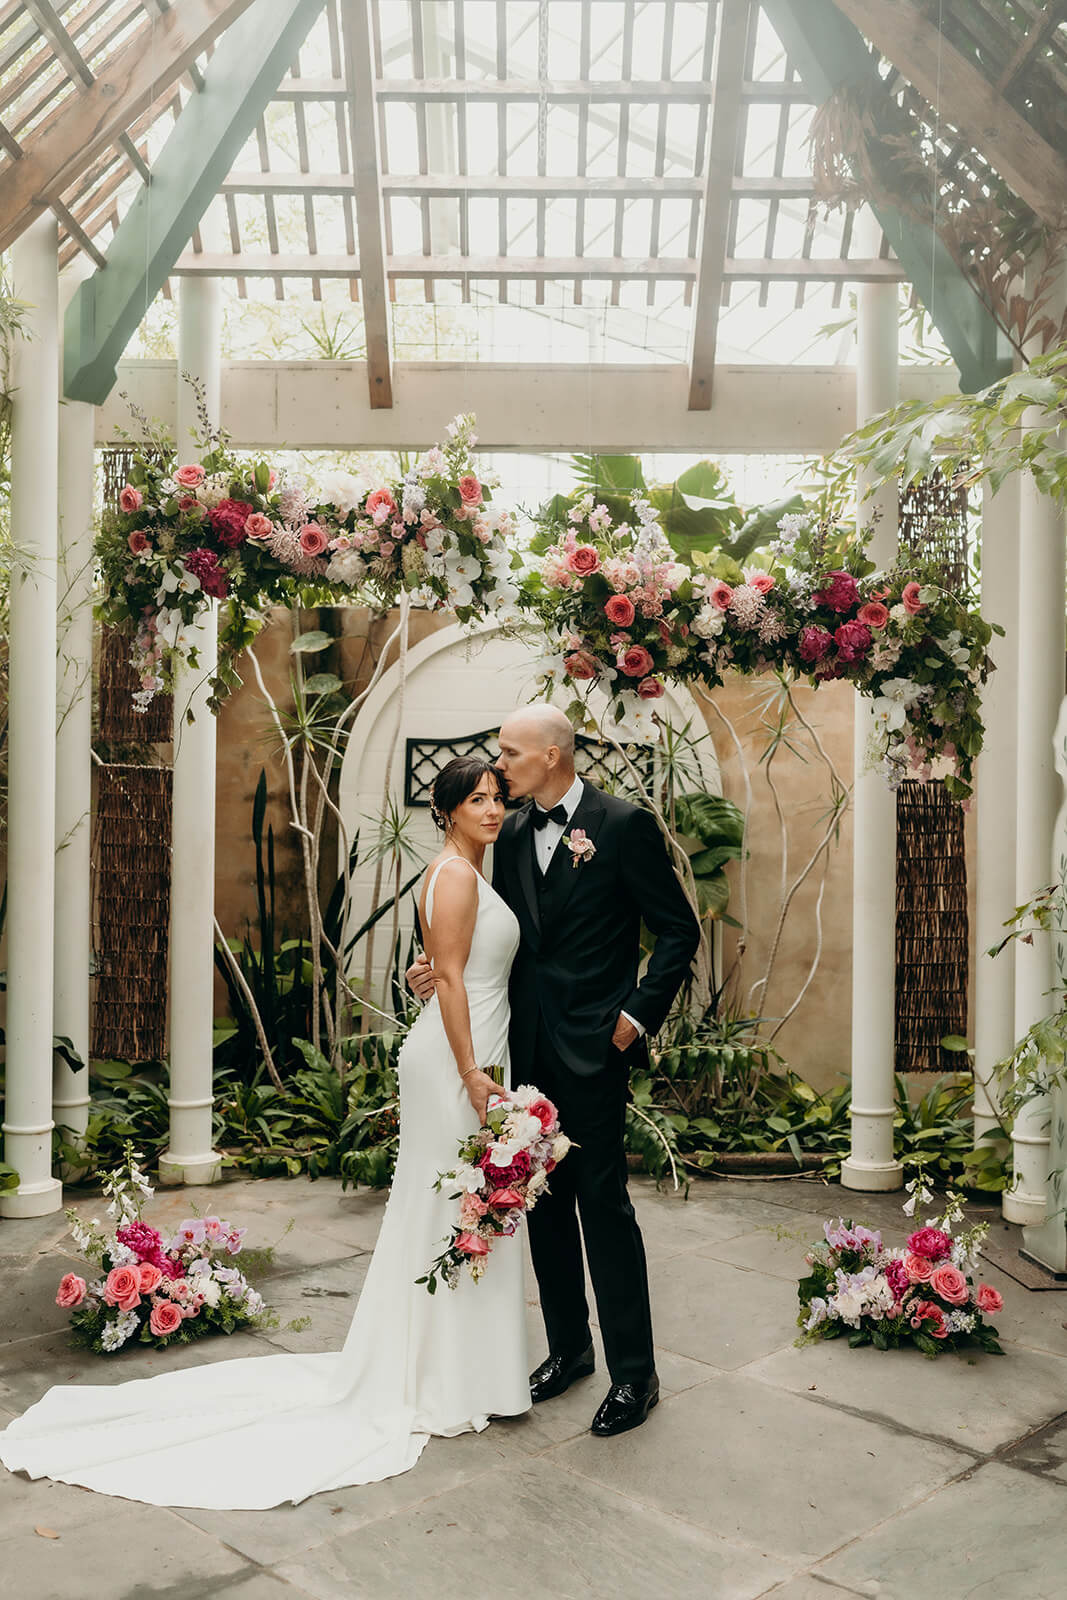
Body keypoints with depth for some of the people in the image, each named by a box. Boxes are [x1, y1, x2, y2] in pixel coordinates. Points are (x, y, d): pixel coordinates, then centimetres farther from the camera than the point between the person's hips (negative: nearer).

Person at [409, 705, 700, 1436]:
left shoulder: (625, 824, -9)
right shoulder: (513, 834, 10)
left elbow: (679, 931, -6)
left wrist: (639, 1015, -11)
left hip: (592, 1046, -6)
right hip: (529, 1046, 6)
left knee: (603, 1200, -2)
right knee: (546, 1200, 14)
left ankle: (635, 1372, 12)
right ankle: (569, 1347, 30)